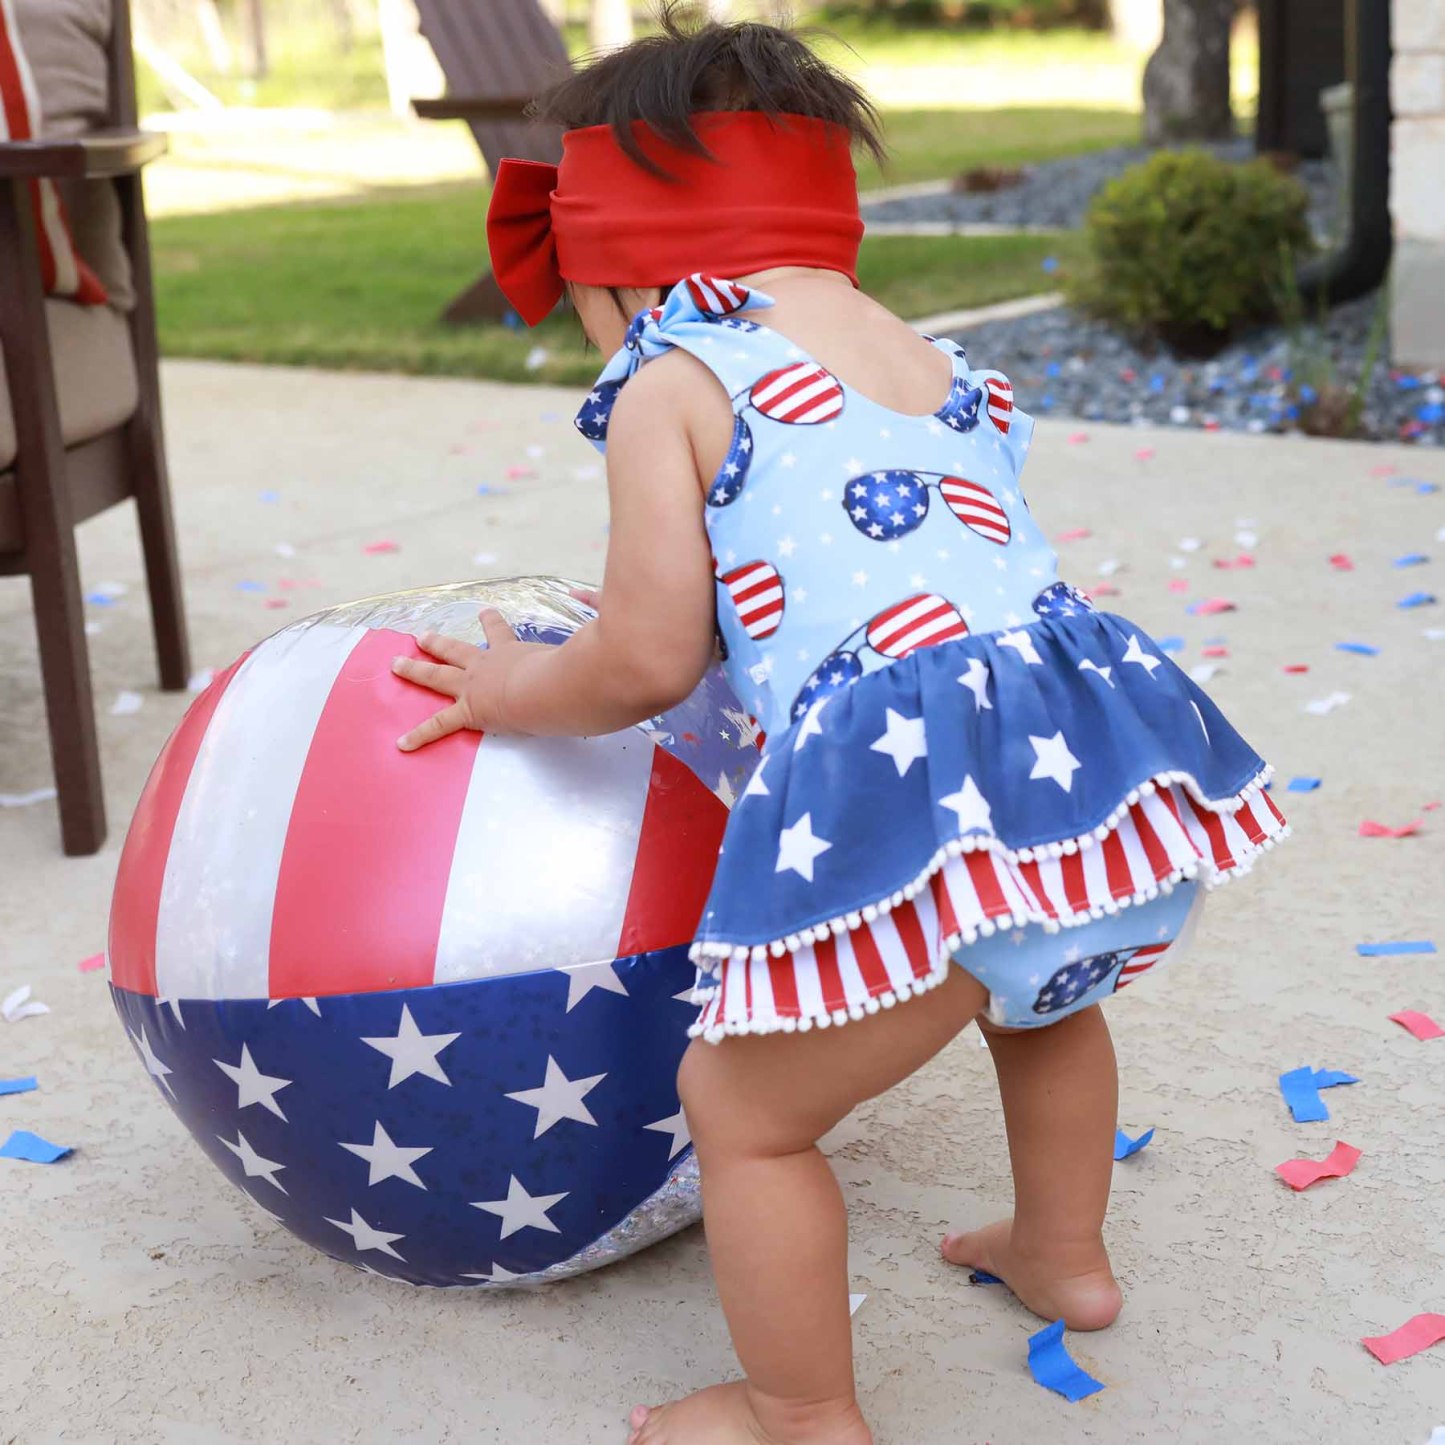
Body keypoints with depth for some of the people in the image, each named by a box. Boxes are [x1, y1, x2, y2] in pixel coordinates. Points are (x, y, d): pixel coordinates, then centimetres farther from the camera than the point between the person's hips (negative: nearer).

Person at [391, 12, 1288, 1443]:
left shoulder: (669, 385, 3)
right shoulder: (941, 364, 24)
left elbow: (648, 660, 0)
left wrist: (513, 691, 20)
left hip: (913, 790, -8)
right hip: (1100, 730, 8)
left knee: (741, 1103, 13)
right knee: (1042, 995, 39)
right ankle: (1065, 1257, 57)